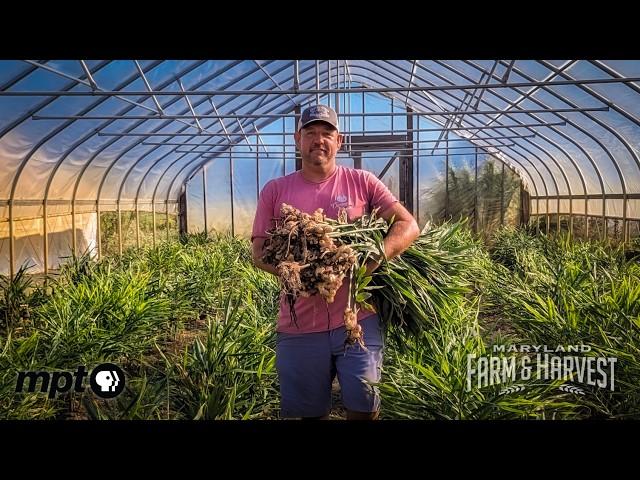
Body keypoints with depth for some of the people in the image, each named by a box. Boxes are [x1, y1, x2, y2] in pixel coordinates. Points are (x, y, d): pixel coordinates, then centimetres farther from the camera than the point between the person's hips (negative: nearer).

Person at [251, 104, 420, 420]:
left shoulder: (362, 182, 4)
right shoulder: (275, 190, 6)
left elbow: (408, 226, -1)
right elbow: (259, 252, 4)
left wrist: (374, 259, -20)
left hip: (358, 319, 0)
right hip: (299, 326, 1)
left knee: (364, 408, 7)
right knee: (310, 411, 14)